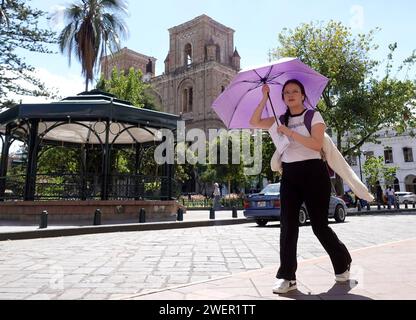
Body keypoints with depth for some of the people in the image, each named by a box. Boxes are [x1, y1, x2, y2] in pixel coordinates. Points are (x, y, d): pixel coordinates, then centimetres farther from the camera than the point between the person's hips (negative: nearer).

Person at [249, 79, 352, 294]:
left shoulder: (314, 116, 1)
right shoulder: (281, 120, 14)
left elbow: (317, 144, -14)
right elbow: (254, 123, 6)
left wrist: (290, 132, -17)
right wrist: (264, 99, 1)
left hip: (313, 173, -4)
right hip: (289, 175, 4)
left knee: (319, 225, 1)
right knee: (288, 226, -2)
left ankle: (342, 264, 28)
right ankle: (287, 277, 5)